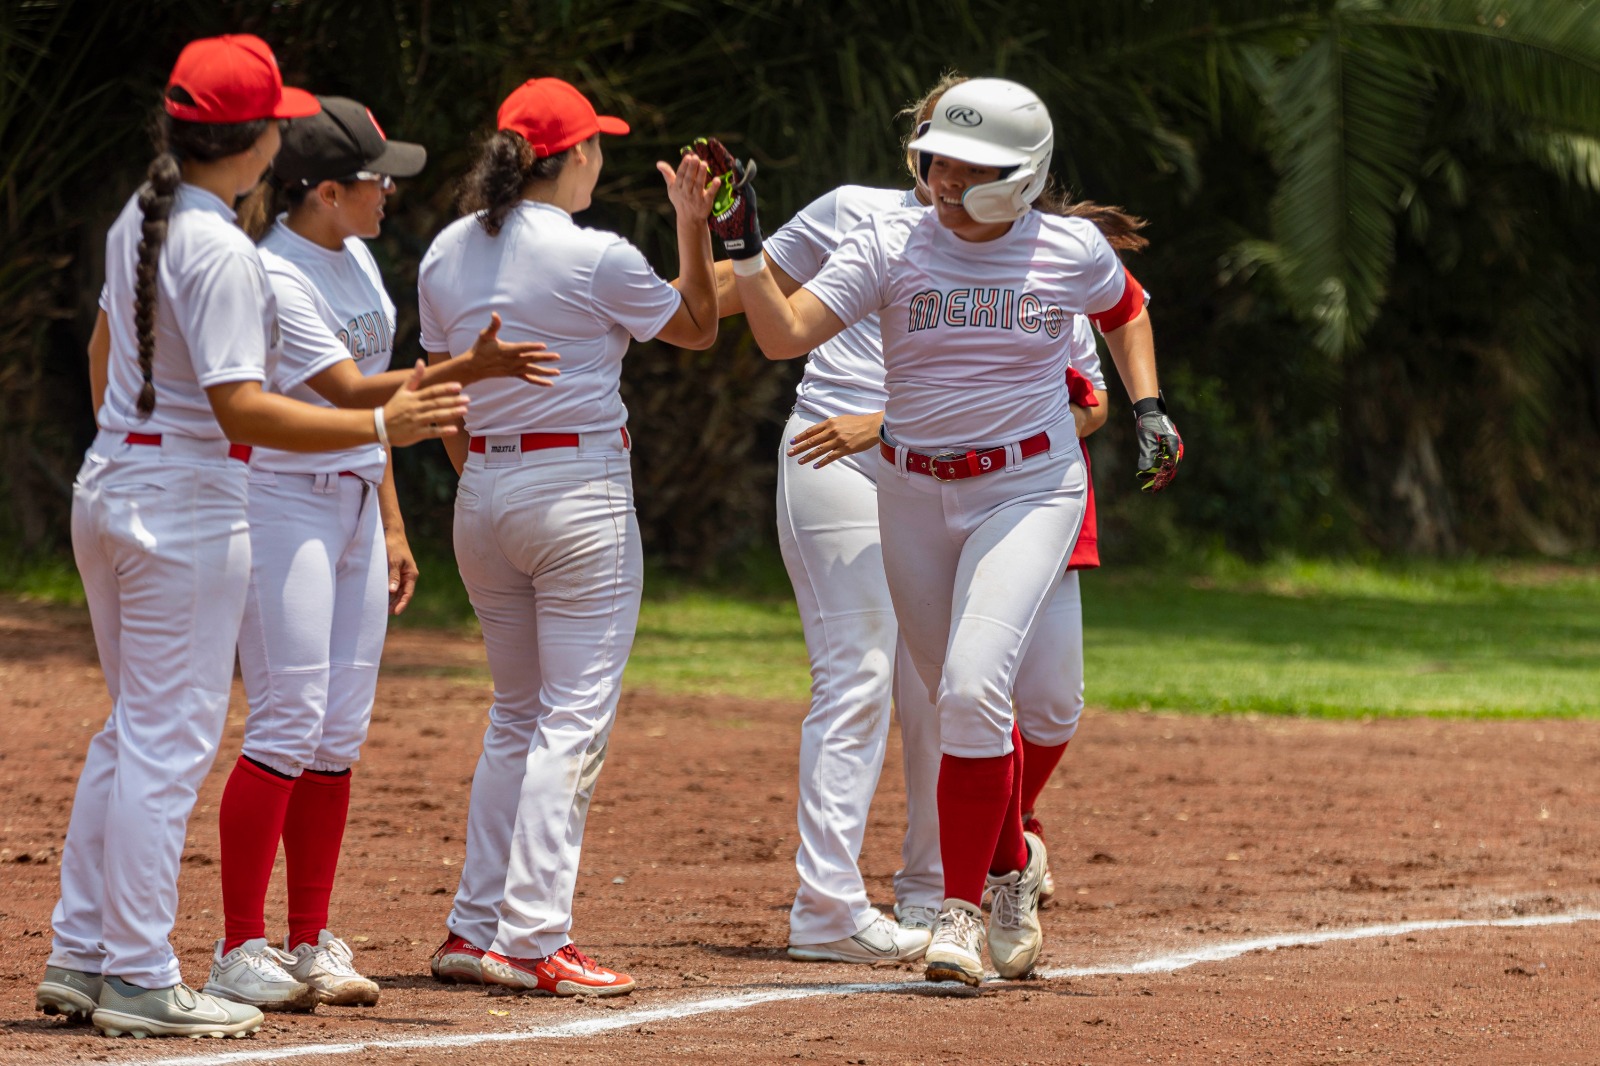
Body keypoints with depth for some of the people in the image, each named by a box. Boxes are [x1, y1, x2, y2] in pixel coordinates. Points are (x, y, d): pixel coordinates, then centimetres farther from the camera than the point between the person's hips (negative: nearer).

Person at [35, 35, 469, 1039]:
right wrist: (382, 426, -29)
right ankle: (138, 979, -2)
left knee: (134, 729, 17)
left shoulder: (140, 220, 8)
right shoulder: (220, 250, -20)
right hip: (189, 504, -9)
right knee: (171, 739, -4)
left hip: (109, 479, 9)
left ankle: (80, 956, 18)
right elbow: (241, 408, -26)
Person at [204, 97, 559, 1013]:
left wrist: (392, 525, 17)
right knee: (289, 724, -11)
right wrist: (467, 371, -35)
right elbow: (354, 392, -24)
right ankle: (241, 951, -7)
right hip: (283, 504, -9)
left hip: (356, 507, 9)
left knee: (341, 733, 7)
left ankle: (312, 945, 11)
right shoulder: (273, 277, -18)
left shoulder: (355, 256, 10)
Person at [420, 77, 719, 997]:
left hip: (483, 492, 7)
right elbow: (697, 329, 2)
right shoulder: (597, 258, -12)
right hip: (581, 489, -7)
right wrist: (694, 228, 7)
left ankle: (475, 930, 12)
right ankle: (536, 939, -11)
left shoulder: (447, 256, 6)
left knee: (517, 716, 16)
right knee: (575, 717, -4)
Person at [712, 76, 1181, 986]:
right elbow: (784, 334, -16)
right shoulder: (891, 245, -7)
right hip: (914, 493, 3)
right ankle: (1012, 866, 39)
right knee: (965, 704, 12)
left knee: (974, 688, -21)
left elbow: (1125, 308, 18)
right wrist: (744, 246, -28)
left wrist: (1149, 409, 7)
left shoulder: (1071, 250, -5)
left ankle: (962, 911, -14)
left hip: (1029, 490, -3)